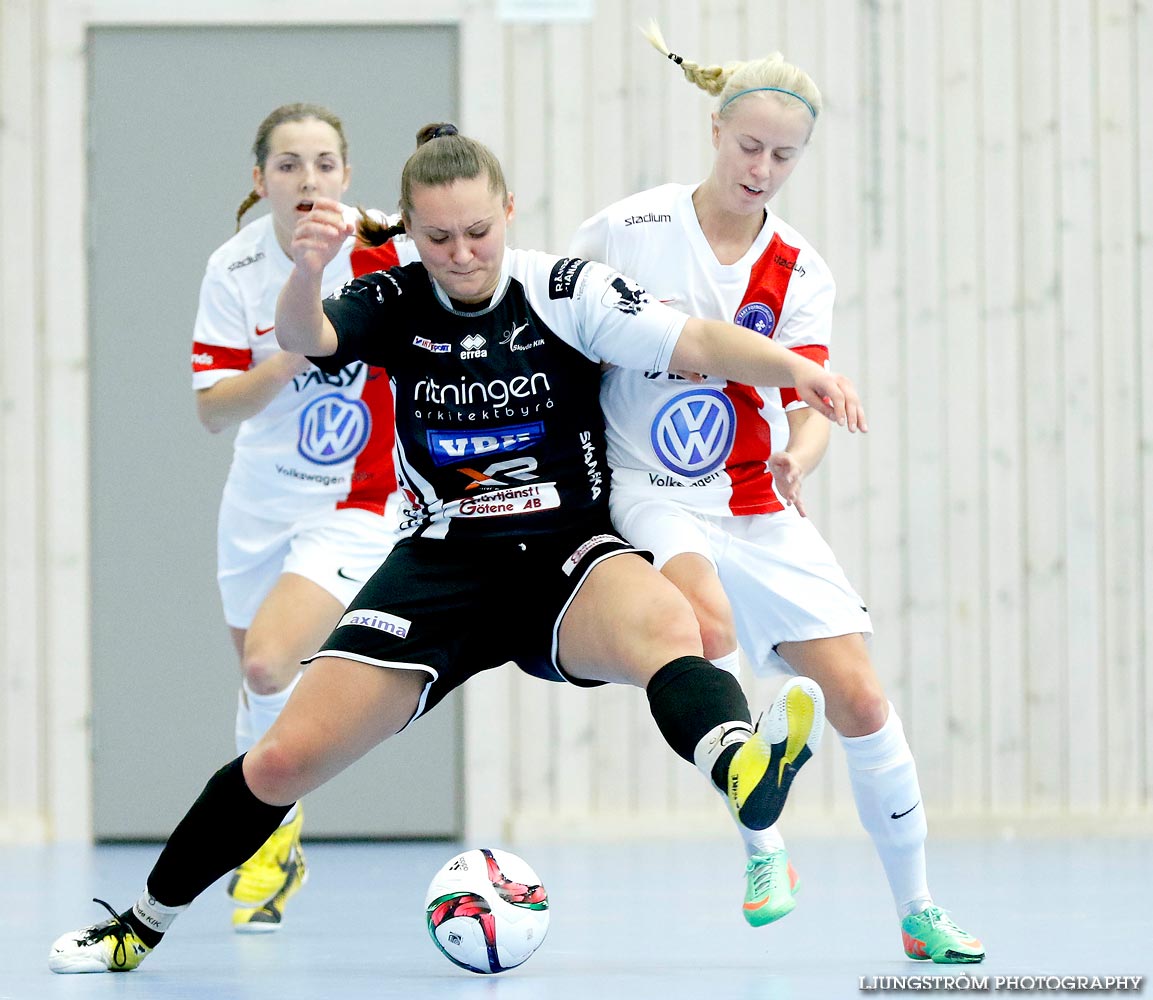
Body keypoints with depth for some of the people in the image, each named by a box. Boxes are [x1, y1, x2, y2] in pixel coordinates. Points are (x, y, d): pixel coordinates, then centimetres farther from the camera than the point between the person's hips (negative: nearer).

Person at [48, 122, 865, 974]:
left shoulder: (564, 292, -6)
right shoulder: (396, 305, 0)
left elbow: (695, 342, -19)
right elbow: (305, 338, -21)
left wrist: (795, 368, -39)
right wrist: (306, 273, -45)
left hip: (567, 553, -2)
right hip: (444, 564, 2)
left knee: (663, 624, -40)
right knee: (286, 758, -6)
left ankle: (743, 766, -71)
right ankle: (140, 926, 14)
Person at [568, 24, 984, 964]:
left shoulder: (799, 272, 3)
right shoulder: (626, 232, -6)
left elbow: (809, 402, -6)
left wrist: (800, 456, -28)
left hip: (760, 509, 4)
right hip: (647, 496, -4)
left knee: (860, 696, -4)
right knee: (708, 620, -35)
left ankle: (918, 912, 11)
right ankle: (763, 847, -20)